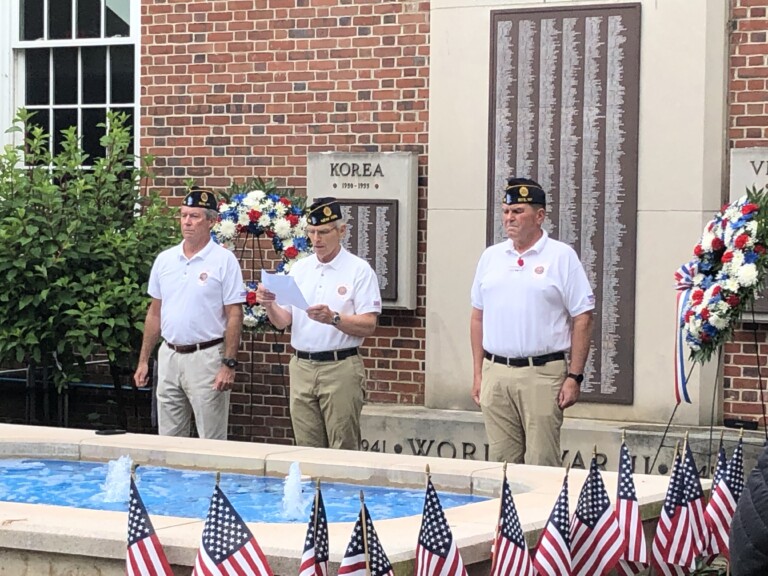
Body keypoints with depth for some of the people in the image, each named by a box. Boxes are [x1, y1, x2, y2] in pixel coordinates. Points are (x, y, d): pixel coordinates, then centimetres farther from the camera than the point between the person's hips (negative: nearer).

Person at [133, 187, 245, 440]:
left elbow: (234, 316, -8)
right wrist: (143, 360, 12)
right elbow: (155, 312, 15)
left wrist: (229, 365, -15)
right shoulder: (164, 260, 9)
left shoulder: (224, 260, -6)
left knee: (212, 442, -1)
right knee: (169, 438, 11)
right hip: (169, 356, 5)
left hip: (206, 357, -5)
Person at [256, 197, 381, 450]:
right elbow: (282, 321, 10)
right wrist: (269, 305, -11)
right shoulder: (299, 269, 11)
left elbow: (368, 325, -10)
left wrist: (333, 318, -25)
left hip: (340, 369, -5)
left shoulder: (359, 270, -4)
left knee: (343, 450, -2)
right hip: (301, 368, 5)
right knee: (307, 449, 8)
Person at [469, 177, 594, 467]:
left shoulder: (561, 256, -2)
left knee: (541, 464, -4)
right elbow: (478, 317, 17)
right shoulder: (491, 256, 12)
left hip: (543, 374, -4)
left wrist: (574, 377, -9)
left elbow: (583, 319, -4)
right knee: (501, 462, 7)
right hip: (496, 373, 4)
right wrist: (478, 373, 11)